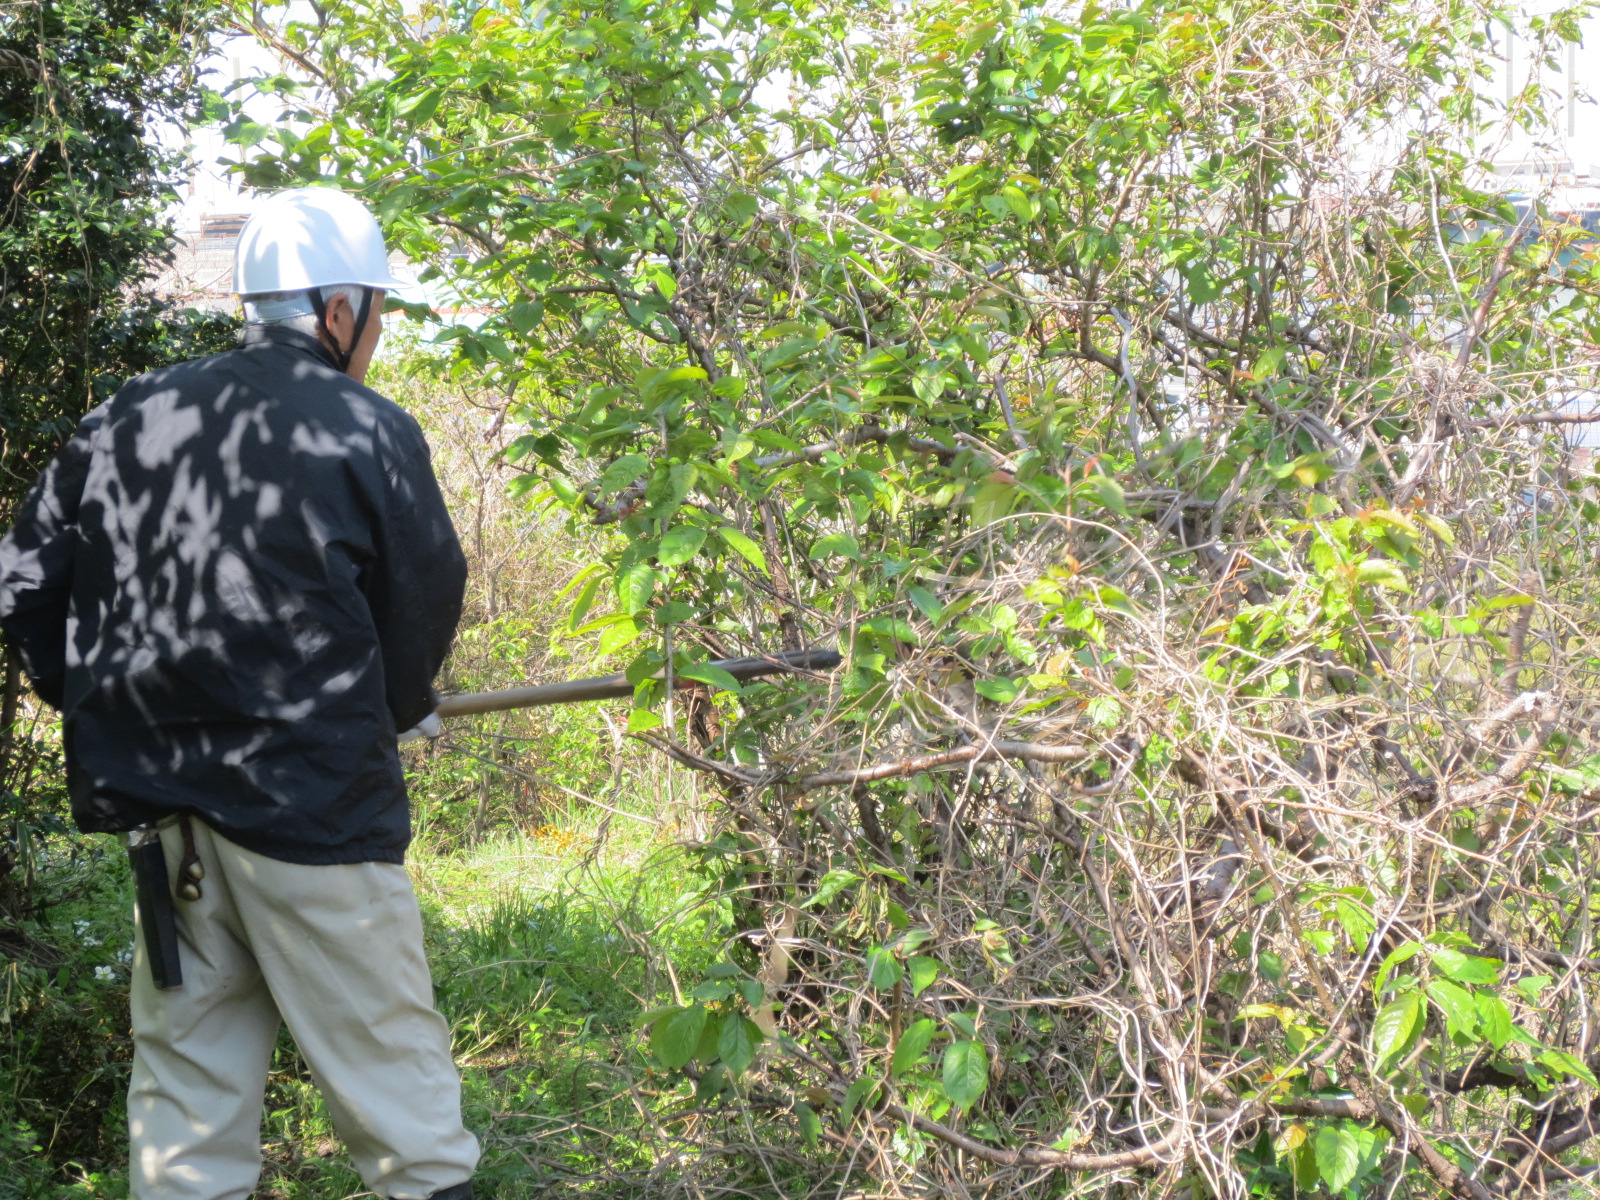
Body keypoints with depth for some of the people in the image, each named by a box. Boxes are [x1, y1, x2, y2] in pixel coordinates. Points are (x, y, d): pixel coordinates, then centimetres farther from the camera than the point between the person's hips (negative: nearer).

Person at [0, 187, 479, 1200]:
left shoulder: (123, 423, 7)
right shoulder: (369, 435, -8)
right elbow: (426, 615, -2)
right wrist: (389, 711, 18)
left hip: (161, 804, 5)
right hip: (314, 806, -5)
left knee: (187, 1078, 13)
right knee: (389, 1064, 4)